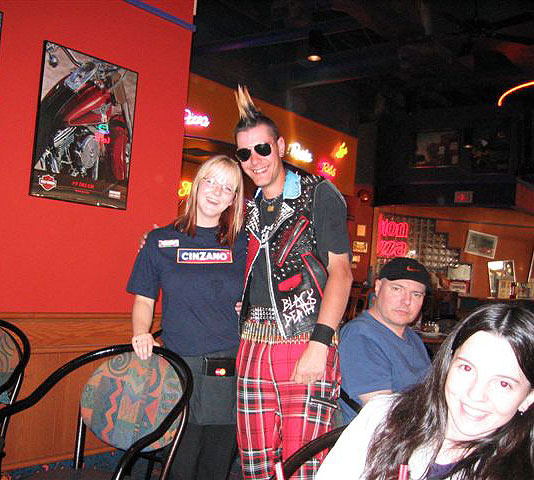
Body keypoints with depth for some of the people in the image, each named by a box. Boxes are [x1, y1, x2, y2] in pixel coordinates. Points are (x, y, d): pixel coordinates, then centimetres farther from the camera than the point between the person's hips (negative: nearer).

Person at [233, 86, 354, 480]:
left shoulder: (319, 194, 0)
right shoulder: (248, 207, 17)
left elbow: (340, 271, -6)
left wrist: (319, 343, -17)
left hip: (307, 341, -5)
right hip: (253, 345, 6)